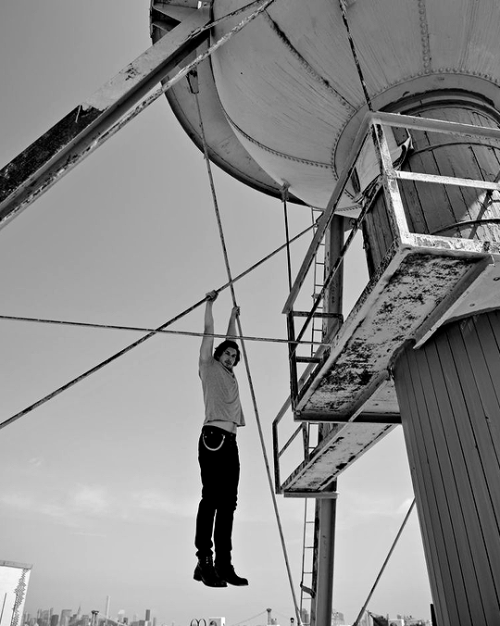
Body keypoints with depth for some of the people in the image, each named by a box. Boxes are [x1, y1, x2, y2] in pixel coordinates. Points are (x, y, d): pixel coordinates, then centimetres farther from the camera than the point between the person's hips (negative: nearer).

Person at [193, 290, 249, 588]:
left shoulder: (231, 375, 24)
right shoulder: (209, 368, 9)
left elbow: (231, 340, 33)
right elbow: (209, 333, 10)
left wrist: (233, 316, 44)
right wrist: (209, 303, 15)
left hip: (231, 442, 7)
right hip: (213, 438, -7)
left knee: (228, 502, 4)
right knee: (211, 498, -10)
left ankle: (224, 564, 7)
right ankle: (204, 560, -6)